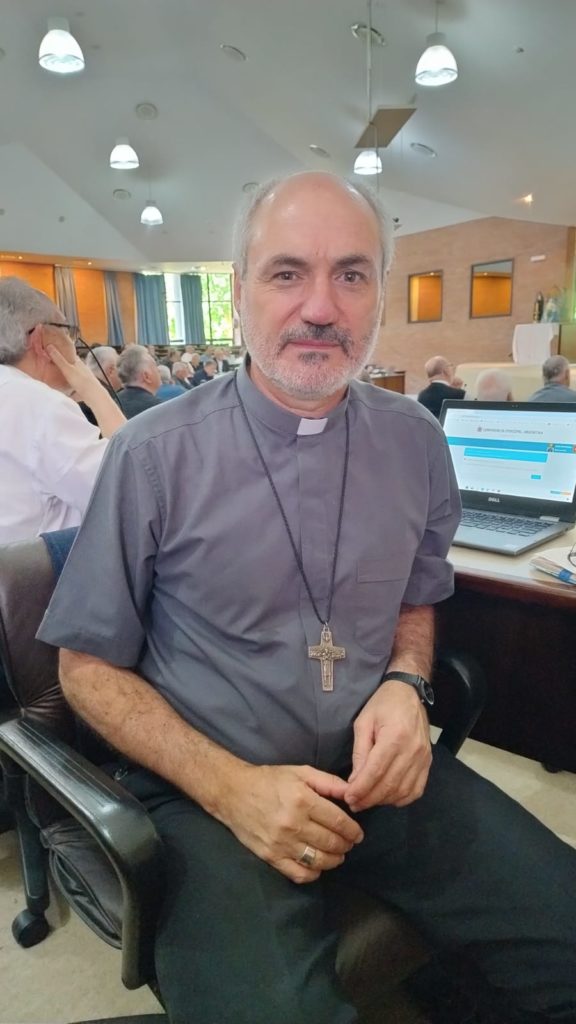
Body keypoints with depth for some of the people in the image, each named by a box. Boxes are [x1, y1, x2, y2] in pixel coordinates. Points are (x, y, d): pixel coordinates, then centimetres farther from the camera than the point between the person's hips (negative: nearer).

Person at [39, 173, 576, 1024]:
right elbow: (90, 667, -3)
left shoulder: (416, 441, 0)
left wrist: (405, 684, -7)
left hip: (380, 772, 4)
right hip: (208, 787, -3)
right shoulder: (153, 456, -10)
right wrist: (228, 786, -15)